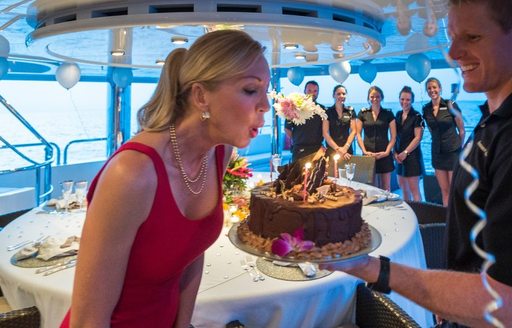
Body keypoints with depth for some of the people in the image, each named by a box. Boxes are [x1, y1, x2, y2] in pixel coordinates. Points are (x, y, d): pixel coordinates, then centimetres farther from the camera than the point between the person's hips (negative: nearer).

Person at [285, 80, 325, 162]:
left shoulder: (322, 109, 9)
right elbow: (287, 128, 3)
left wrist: (319, 141, 7)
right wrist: (296, 141, 4)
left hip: (317, 148, 3)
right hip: (300, 149, -3)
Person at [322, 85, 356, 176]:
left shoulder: (350, 111, 8)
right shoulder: (328, 112, 2)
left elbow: (353, 131, 5)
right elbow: (325, 133, -3)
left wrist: (345, 147, -9)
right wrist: (337, 148, -10)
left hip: (347, 150, 2)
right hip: (332, 150, -2)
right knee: (332, 174, -8)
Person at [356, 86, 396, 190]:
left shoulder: (388, 114, 6)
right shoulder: (363, 114, 7)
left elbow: (393, 136, 4)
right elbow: (358, 134, 4)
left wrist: (387, 151, -9)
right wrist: (364, 151, -7)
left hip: (384, 155, 0)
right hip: (368, 155, 0)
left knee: (386, 187, 1)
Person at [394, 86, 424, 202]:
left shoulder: (417, 116, -7)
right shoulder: (398, 115, 11)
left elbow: (418, 138, -12)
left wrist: (405, 152, -15)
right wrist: (395, 153, 1)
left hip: (412, 156, -6)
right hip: (400, 156, 6)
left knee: (414, 189, -6)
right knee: (403, 188, 12)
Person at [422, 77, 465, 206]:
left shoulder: (450, 105, -9)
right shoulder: (426, 109, 4)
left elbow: (462, 130, -1)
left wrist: (458, 147, 6)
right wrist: (438, 143, 14)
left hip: (453, 152, -4)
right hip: (437, 153, 4)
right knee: (444, 190, 9)